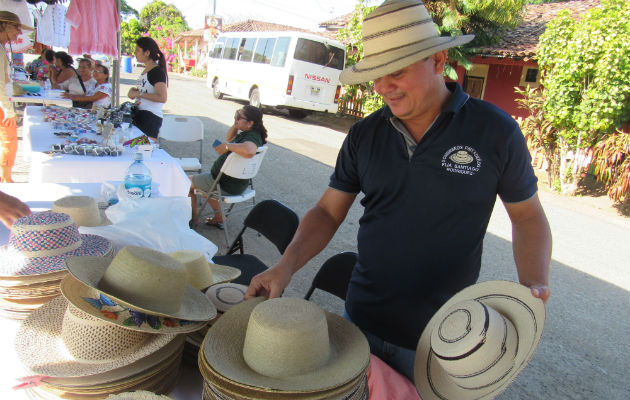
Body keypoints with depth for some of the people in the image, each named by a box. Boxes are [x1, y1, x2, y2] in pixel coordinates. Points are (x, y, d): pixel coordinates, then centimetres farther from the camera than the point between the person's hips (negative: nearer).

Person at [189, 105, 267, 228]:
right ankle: (218, 218, 30)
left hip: (226, 185, -10)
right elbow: (229, 137, 17)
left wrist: (227, 146, -41)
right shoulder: (249, 133, 0)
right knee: (205, 180, 36)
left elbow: (249, 152, -57)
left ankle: (194, 218, 31)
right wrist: (235, 124, -3)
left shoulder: (252, 137, -31)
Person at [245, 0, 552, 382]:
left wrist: (535, 285, -15)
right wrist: (286, 266, -13)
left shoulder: (495, 131, -10)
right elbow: (328, 212, 1)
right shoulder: (364, 135, -2)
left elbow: (527, 215, 0)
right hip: (361, 321, 3)